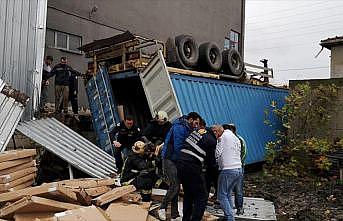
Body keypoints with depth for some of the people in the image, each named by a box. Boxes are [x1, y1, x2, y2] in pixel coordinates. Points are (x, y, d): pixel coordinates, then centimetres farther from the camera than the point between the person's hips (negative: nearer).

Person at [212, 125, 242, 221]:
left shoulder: (223, 137, -5)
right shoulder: (236, 138, 19)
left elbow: (217, 153, -11)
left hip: (228, 170, -8)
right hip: (239, 169, 8)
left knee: (222, 195, 0)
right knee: (228, 194, 17)